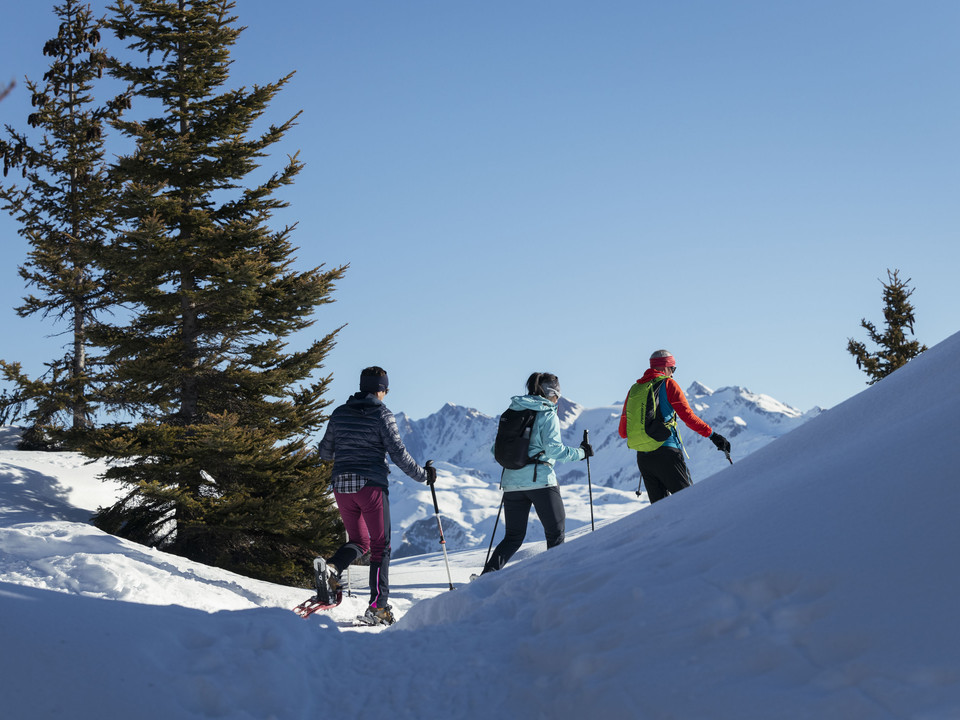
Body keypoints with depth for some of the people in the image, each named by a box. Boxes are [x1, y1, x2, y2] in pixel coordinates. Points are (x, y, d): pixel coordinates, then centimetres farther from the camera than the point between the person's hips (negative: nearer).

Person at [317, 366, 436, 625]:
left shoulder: (339, 413, 8)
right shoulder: (382, 414, -6)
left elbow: (325, 452, 13)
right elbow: (398, 453, -9)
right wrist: (423, 475, 4)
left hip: (342, 484, 5)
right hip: (371, 485, -5)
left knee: (358, 541, 19)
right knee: (381, 545, 5)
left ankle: (331, 567, -12)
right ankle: (378, 606, -1)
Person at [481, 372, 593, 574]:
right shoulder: (547, 414, -3)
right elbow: (553, 448, -14)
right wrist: (580, 452, -1)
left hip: (512, 481, 5)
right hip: (540, 480, -5)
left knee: (513, 537, 13)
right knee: (556, 533, 10)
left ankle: (488, 573, -5)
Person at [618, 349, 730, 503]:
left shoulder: (634, 389, 17)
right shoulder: (667, 383, 1)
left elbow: (622, 431, 17)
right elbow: (688, 417, -6)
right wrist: (712, 434, -1)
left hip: (642, 457, 6)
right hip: (665, 454, -6)